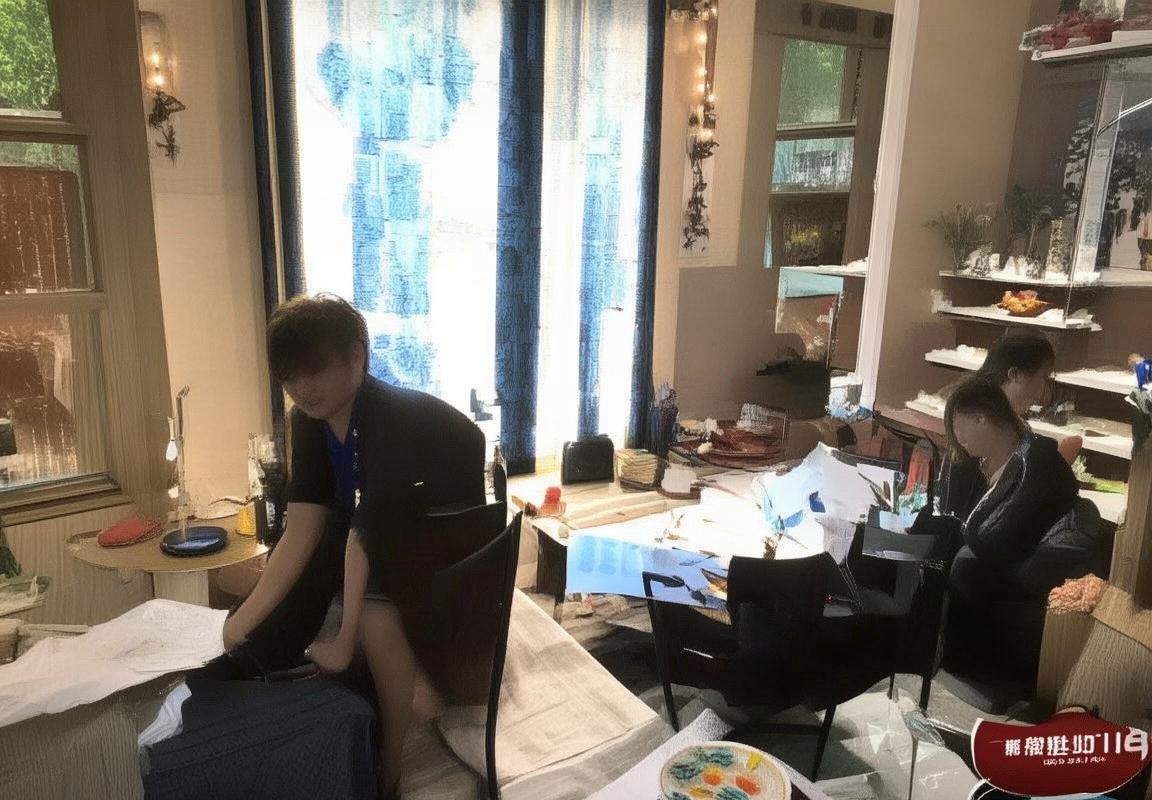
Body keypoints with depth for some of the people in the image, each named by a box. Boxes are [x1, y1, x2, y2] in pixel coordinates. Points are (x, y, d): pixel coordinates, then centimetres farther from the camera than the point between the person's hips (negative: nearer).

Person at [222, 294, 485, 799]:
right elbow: (301, 531, -12)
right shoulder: (310, 419, -8)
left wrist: (346, 641, -31)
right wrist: (246, 617, -19)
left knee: (375, 610, -30)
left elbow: (368, 532, -33)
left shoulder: (393, 418, -30)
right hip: (381, 524, 8)